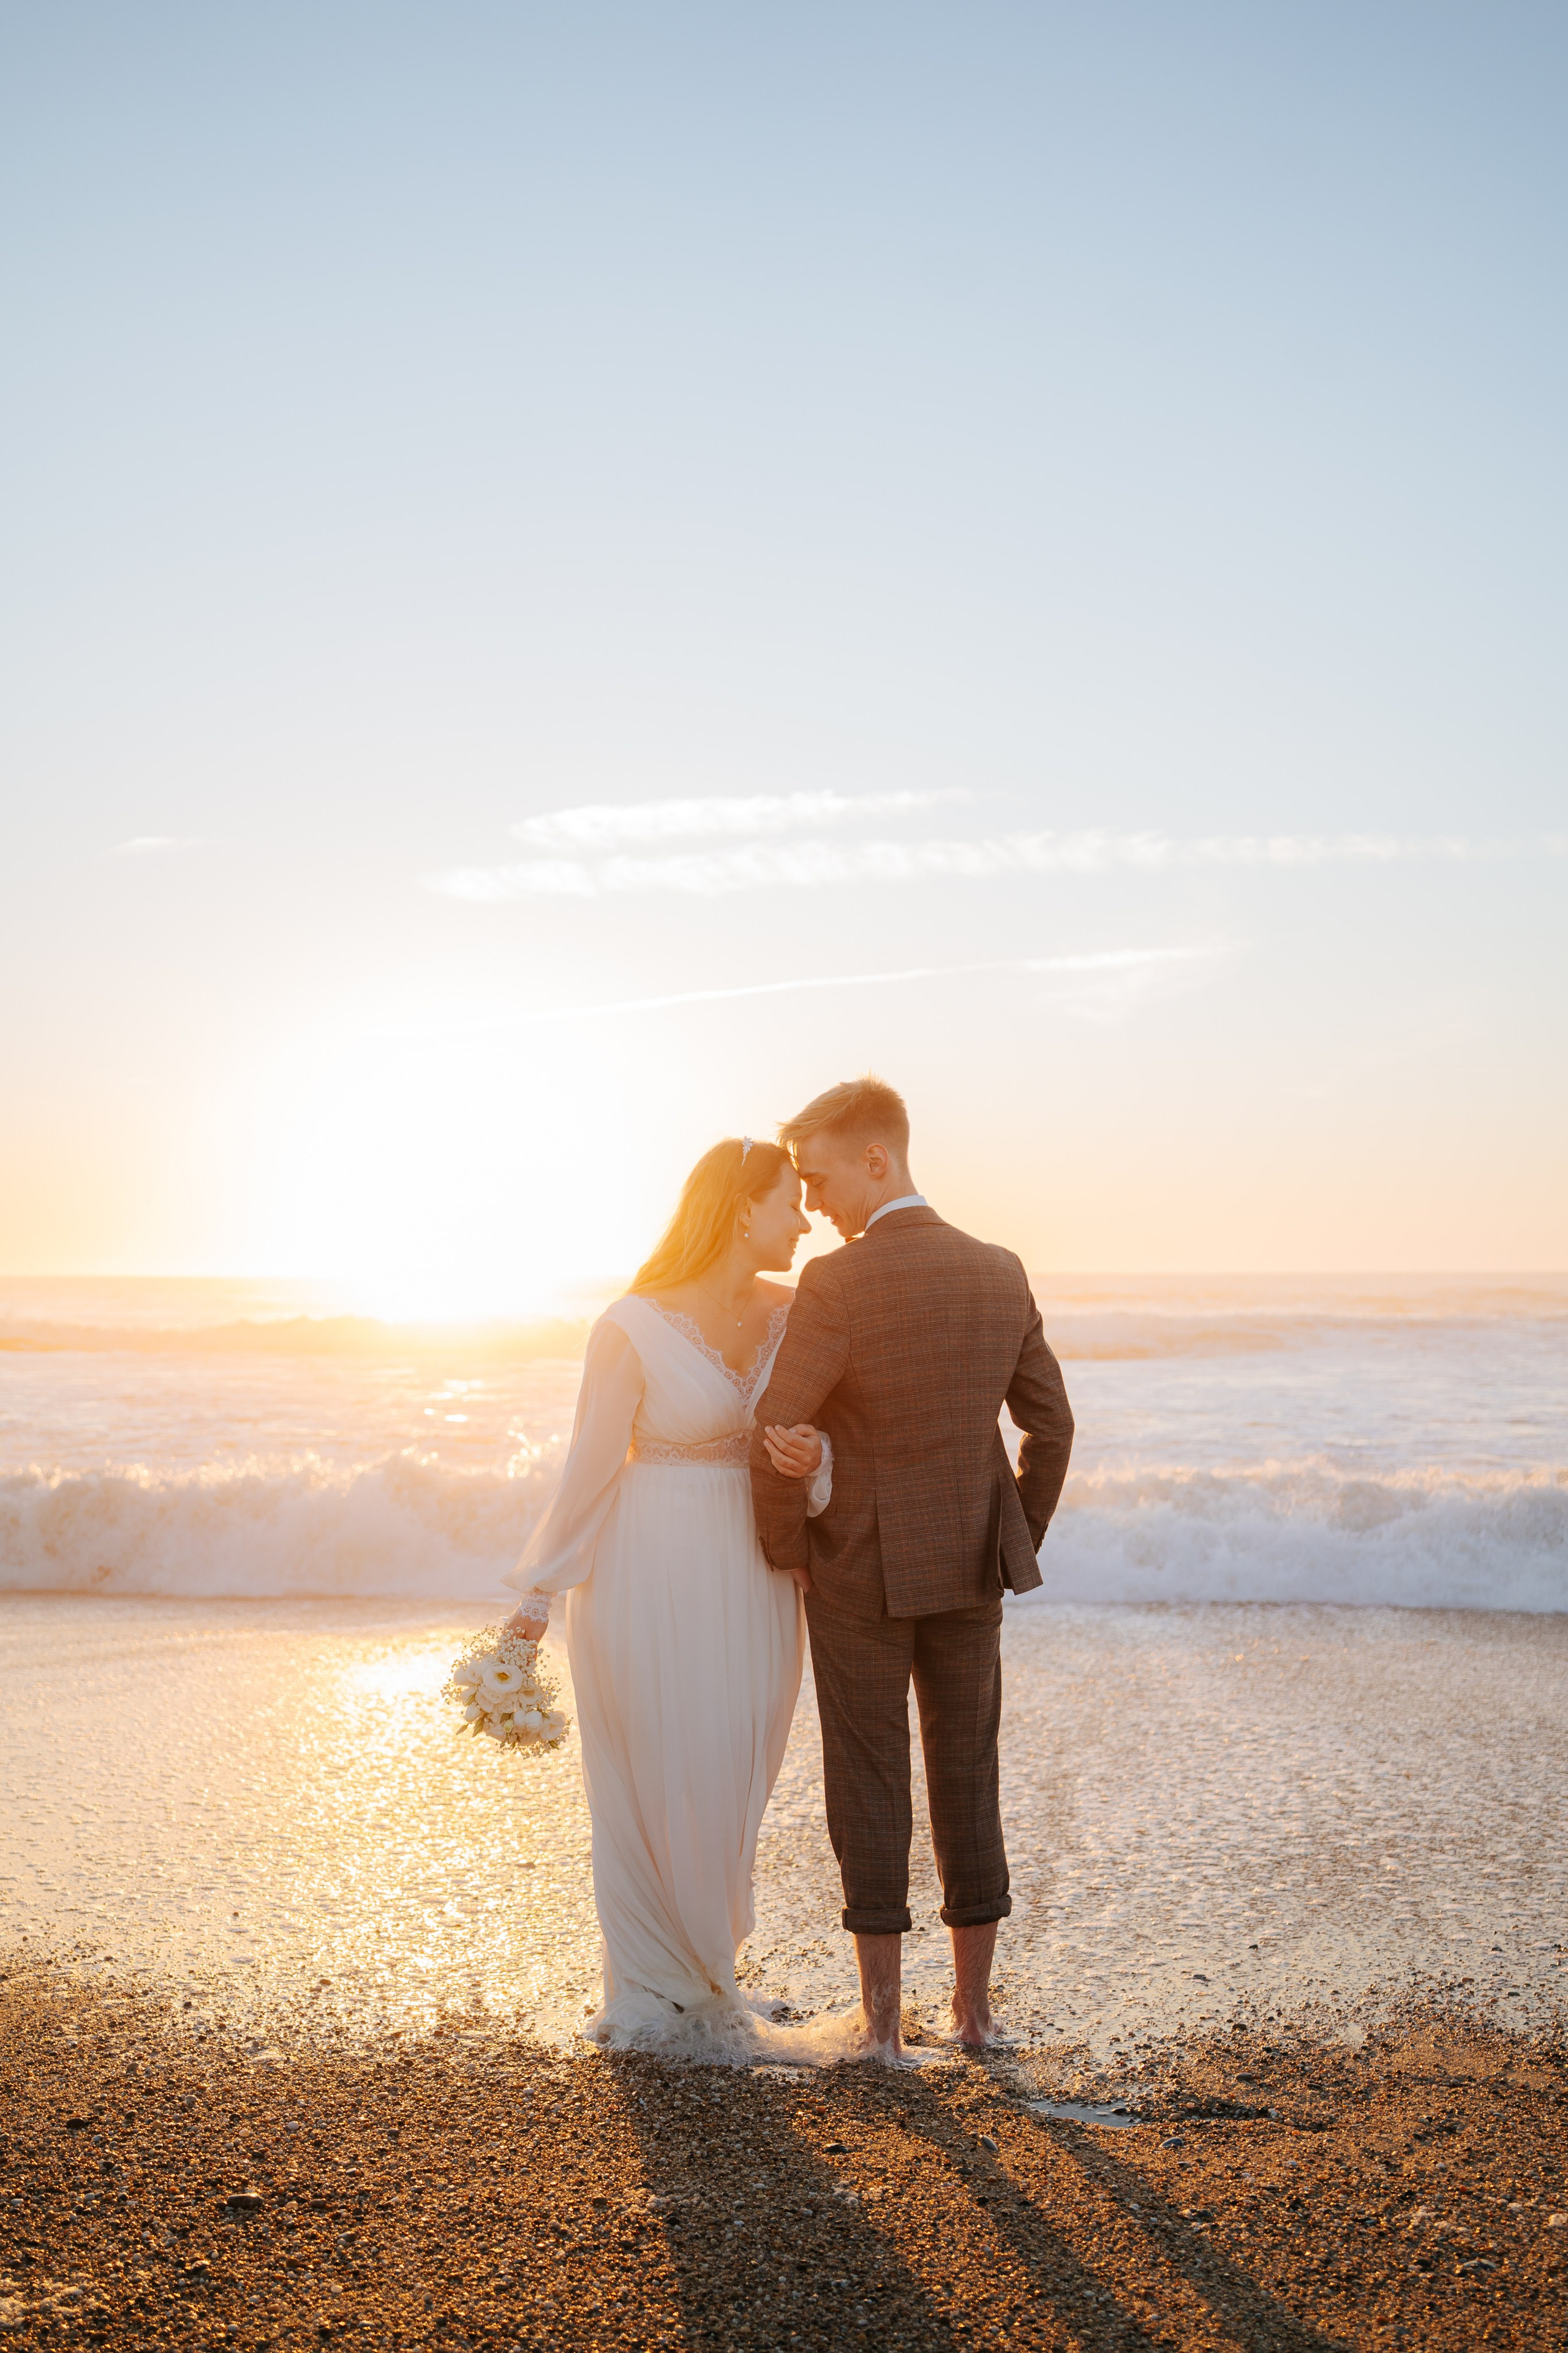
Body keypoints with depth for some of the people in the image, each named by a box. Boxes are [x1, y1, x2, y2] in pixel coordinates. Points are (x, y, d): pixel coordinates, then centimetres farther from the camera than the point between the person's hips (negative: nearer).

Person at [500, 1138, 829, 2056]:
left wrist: (811, 1458, -18)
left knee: (731, 1785, 13)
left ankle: (701, 1977, 35)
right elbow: (593, 1465, -7)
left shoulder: (791, 1313, 0)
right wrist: (541, 1591, -1)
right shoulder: (635, 1327, -15)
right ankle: (655, 1997, 27)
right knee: (655, 1787, 7)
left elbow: (820, 1436, 6)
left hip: (750, 1576, 5)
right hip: (651, 1577, -5)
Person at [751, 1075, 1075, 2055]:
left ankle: (883, 2017, 13)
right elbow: (1050, 1425, 6)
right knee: (967, 1783, 14)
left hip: (861, 1572, -4)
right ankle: (975, 2006, 22)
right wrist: (1016, 1546, 16)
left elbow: (773, 1441, -19)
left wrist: (785, 1553, -1)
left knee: (870, 1791, 7)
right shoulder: (1002, 1274, -1)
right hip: (968, 1572, 5)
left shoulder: (836, 1285, -20)